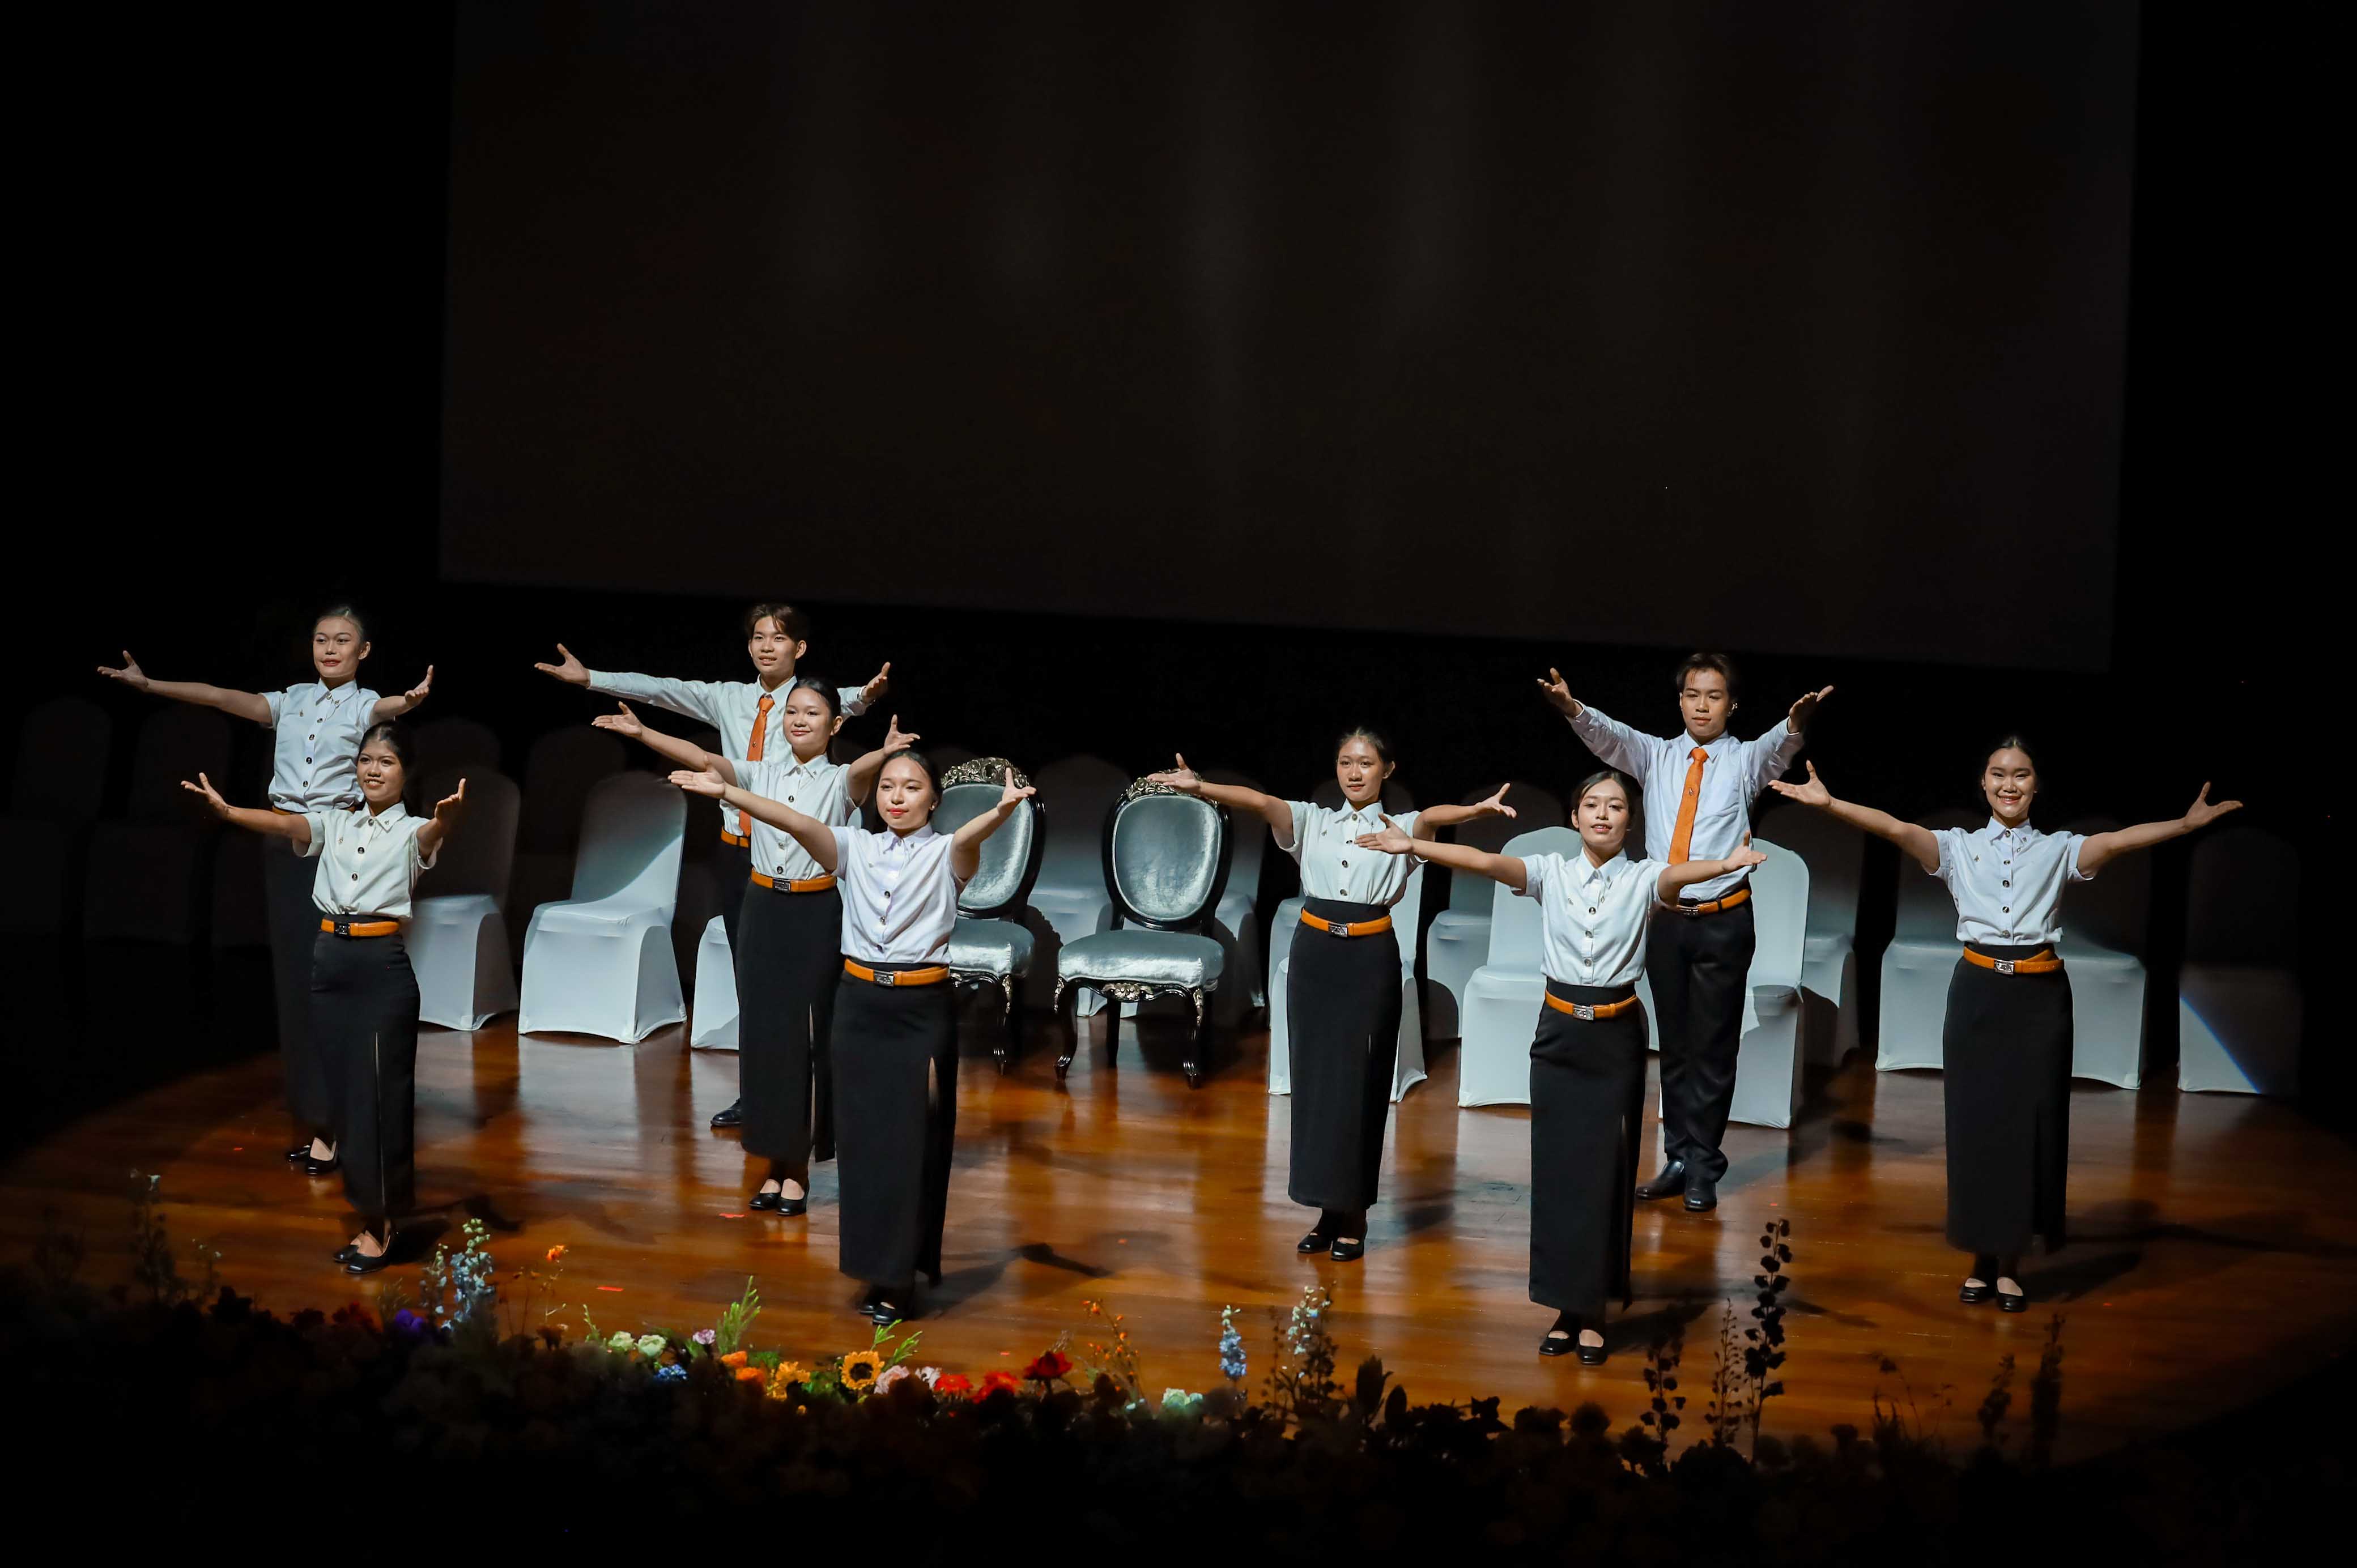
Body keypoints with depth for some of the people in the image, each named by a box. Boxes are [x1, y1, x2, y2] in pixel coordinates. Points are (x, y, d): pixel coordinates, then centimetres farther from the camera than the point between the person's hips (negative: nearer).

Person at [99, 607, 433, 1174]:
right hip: (285, 843, 5)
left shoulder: (363, 706, -1)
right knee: (291, 970, 6)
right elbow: (224, 698, 4)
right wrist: (148, 684, -6)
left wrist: (412, 699, -48)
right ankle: (309, 1111, 14)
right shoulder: (291, 700, 12)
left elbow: (388, 708, -24)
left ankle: (329, 1121, -2)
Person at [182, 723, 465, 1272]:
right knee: (342, 1088, 9)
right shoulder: (334, 824, 11)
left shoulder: (410, 831, -1)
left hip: (383, 964, -5)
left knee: (380, 1091, -2)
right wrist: (225, 810, -26)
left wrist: (449, 816, -50)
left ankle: (380, 1224, 6)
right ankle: (371, 1215, 18)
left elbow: (434, 833, -25)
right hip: (330, 960, 5)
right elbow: (286, 824, -7)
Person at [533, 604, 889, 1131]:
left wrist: (864, 696, -52)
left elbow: (840, 702, -28)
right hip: (736, 850, 5)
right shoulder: (728, 699, 8)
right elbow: (660, 689, 1)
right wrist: (588, 678, -7)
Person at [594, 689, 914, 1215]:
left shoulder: (839, 781, -4)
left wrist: (884, 754, -51)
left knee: (806, 1034, 1)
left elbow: (860, 772, -27)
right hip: (764, 910, 4)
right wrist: (642, 733, -22)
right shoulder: (762, 774, 5)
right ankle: (775, 1164, 16)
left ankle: (797, 1166, 12)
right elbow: (703, 759, -8)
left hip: (816, 916, -3)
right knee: (762, 1032, 6)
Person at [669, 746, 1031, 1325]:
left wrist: (1002, 811, -47)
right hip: (860, 1001, 3)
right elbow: (796, 822, -7)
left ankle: (901, 1278, 9)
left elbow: (971, 836, -24)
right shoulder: (856, 848, 6)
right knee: (863, 1135, 6)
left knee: (913, 1140, 1)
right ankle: (880, 1269, 18)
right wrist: (725, 792, -21)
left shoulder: (946, 854, -1)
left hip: (922, 1008, -3)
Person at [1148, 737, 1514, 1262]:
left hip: (1370, 960, -2)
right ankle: (1328, 1210, 14)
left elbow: (1432, 816, -19)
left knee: (1359, 1081, 0)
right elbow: (1259, 801, -9)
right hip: (1314, 954, 3)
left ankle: (1354, 1214, 10)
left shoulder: (1400, 828, 3)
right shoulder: (1312, 821, 8)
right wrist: (1200, 788, -27)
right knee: (1314, 1077, 5)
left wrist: (1478, 808, -42)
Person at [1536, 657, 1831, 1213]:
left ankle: (1703, 1170, 8)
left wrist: (1796, 724, -45)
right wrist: (1572, 709, -34)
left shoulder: (1744, 760, 1)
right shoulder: (1655, 756, 7)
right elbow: (1610, 738, -11)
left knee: (1714, 1047, 1)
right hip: (1665, 916, 3)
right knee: (1674, 1045, 10)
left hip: (1724, 921, -3)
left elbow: (1777, 748, -21)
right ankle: (1679, 1159, 19)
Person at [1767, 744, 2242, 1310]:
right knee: (1975, 1122, 2)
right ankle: (1981, 1259, 14)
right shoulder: (1958, 847, 5)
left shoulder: (2059, 850, 7)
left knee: (2031, 1124, 3)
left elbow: (2119, 840, -10)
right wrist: (1829, 804, -26)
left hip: (2040, 998, 0)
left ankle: (2010, 1263, 14)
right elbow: (1896, 828, -10)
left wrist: (2187, 824, -27)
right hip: (1978, 993, 0)